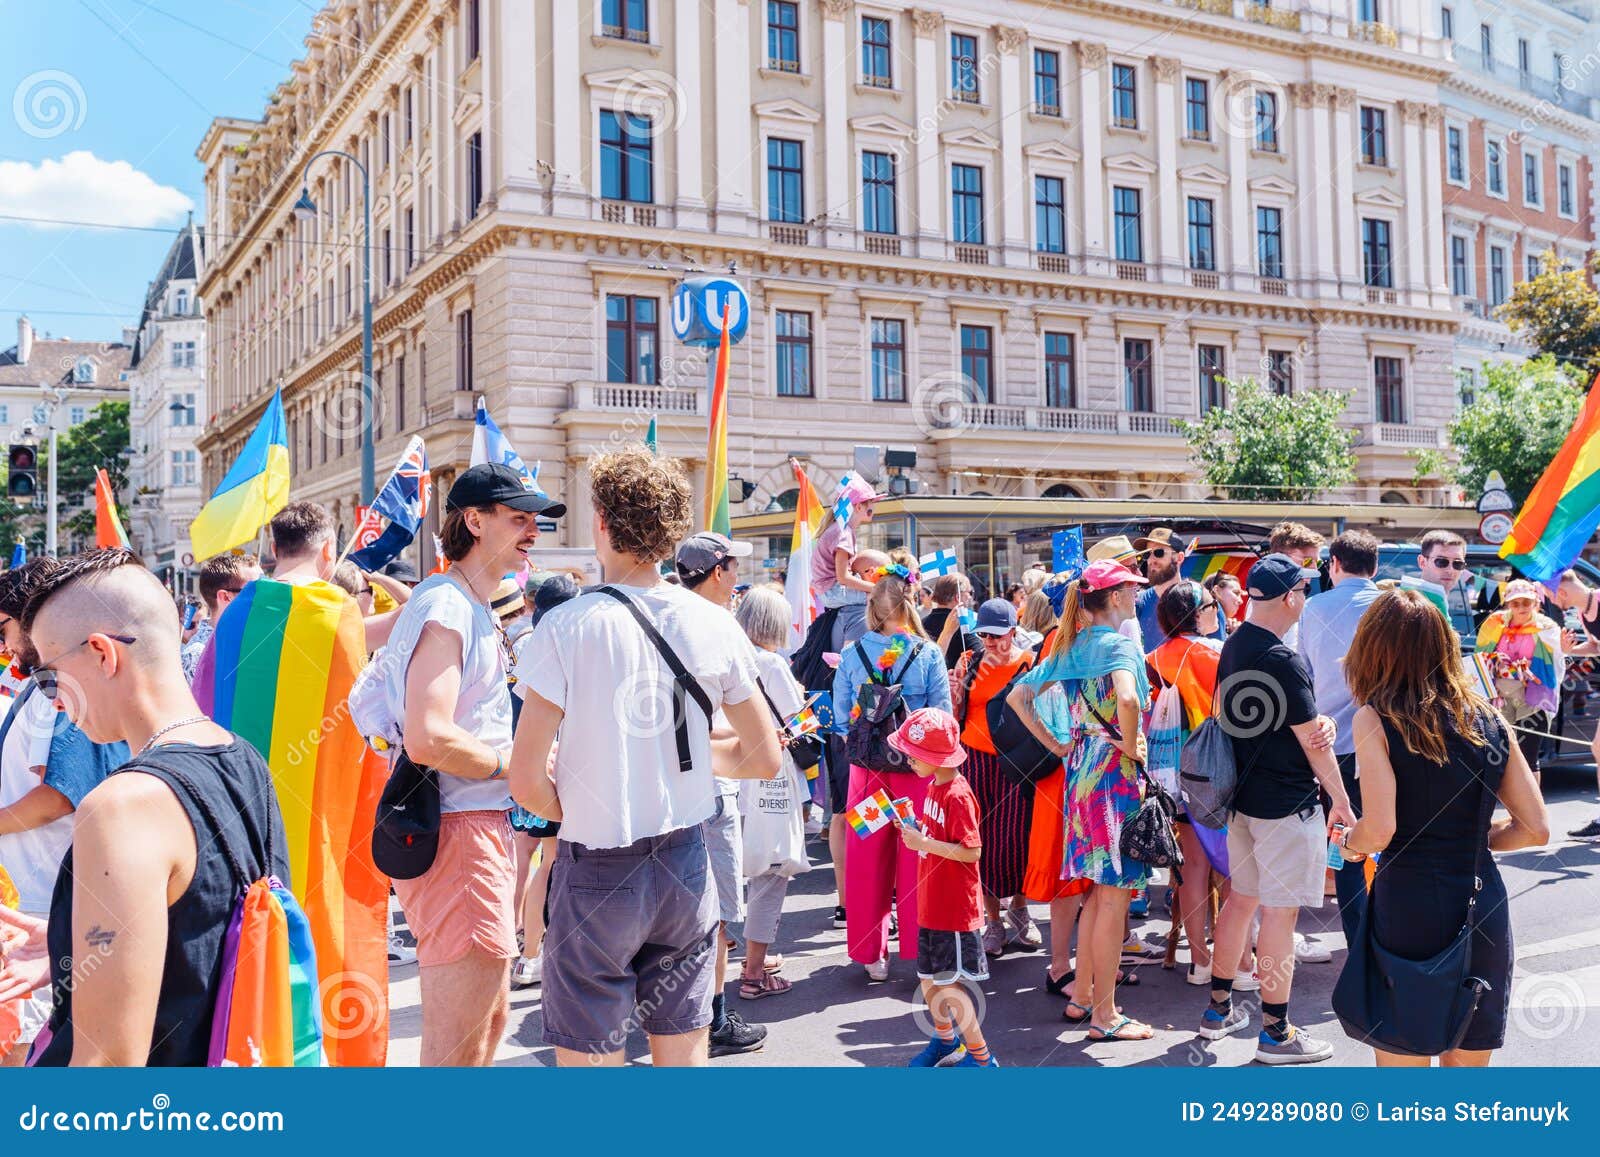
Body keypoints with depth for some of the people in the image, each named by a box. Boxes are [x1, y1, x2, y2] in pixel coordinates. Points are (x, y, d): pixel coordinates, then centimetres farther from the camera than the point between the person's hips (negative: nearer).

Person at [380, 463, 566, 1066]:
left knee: (489, 1021, 21)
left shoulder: (474, 608, 16)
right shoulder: (446, 608, -16)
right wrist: (515, 762, -12)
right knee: (459, 1045, -2)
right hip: (457, 833, -11)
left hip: (482, 827, 11)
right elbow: (427, 740, -26)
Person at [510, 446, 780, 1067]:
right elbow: (765, 758, 5)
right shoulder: (714, 625, -3)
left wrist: (579, 815, 4)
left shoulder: (566, 626, -13)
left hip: (596, 871, -4)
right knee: (683, 1053, 15)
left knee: (589, 1057, 8)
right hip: (686, 866, 4)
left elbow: (527, 781, -15)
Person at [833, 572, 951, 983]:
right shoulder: (929, 654, -8)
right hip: (918, 769, -2)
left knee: (867, 861, 10)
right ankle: (919, 949, 15)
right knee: (917, 860, 7)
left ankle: (872, 954, 19)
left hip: (866, 768, 2)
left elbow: (841, 719, 0)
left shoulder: (852, 654, -3)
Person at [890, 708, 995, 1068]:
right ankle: (946, 1041, 40)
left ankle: (981, 1058, 13)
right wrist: (913, 830, 2)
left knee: (952, 985, -1)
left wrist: (923, 842, -26)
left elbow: (972, 852, -24)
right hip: (932, 906, 9)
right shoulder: (933, 787, 8)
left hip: (955, 909, -9)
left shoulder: (957, 796, -21)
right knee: (928, 978, 19)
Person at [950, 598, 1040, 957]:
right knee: (984, 837, 3)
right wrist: (956, 692, -7)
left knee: (1016, 836, -1)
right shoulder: (970, 663, 6)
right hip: (976, 759, 2)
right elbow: (956, 716, 12)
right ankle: (993, 920, 15)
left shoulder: (1030, 664, -2)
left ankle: (1018, 908, 26)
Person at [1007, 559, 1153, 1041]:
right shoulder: (1120, 645, -12)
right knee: (1114, 896, -1)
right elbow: (1127, 699, -32)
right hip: (1114, 771, -8)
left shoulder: (1070, 646, 12)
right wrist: (1131, 745, -16)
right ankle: (1105, 1016, 6)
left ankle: (1081, 997, 25)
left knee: (1101, 891, 18)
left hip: (1081, 767, 8)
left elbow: (1017, 697, 16)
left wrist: (1056, 744, 13)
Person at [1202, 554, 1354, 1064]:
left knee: (1241, 897, 17)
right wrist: (1340, 798, -2)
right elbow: (1313, 742, -14)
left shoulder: (1232, 649, 6)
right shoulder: (1285, 660, -20)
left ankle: (1219, 1009, 27)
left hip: (1242, 796, 8)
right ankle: (1275, 1032, 8)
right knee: (1280, 910, 0)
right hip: (1287, 805, -8)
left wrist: (1316, 724, 8)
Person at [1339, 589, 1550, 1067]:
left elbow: (1378, 831, -17)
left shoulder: (1375, 720, -8)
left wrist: (1349, 842, 4)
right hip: (1484, 908, 5)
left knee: (1401, 1060, 9)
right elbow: (1536, 829, 6)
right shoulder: (1489, 722, 5)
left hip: (1407, 907, -4)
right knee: (1468, 1065, 20)